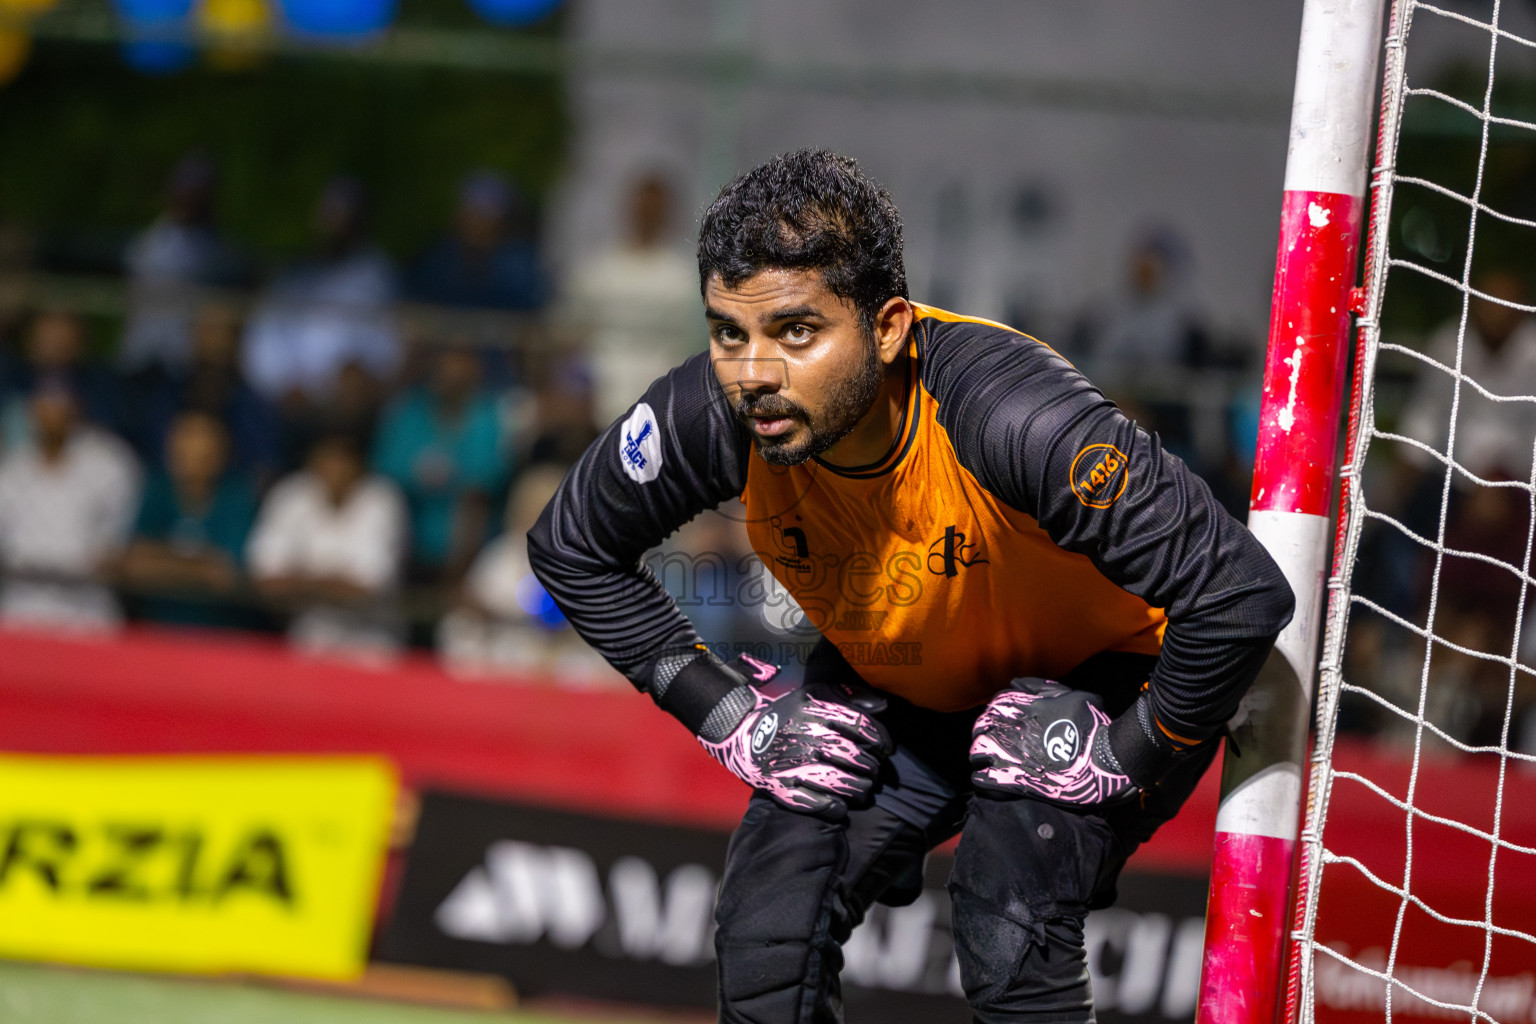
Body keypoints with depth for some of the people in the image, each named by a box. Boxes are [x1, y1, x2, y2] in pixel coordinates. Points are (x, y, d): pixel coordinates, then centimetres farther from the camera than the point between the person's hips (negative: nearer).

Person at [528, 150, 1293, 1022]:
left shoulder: (1011, 411, -40)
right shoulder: (715, 417, -25)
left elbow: (1241, 598, -37)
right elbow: (573, 548, -3)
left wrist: (1128, 762, -25)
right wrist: (721, 706, -8)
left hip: (1098, 674, -5)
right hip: (896, 693, 5)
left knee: (1010, 954, -27)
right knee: (767, 952, -12)